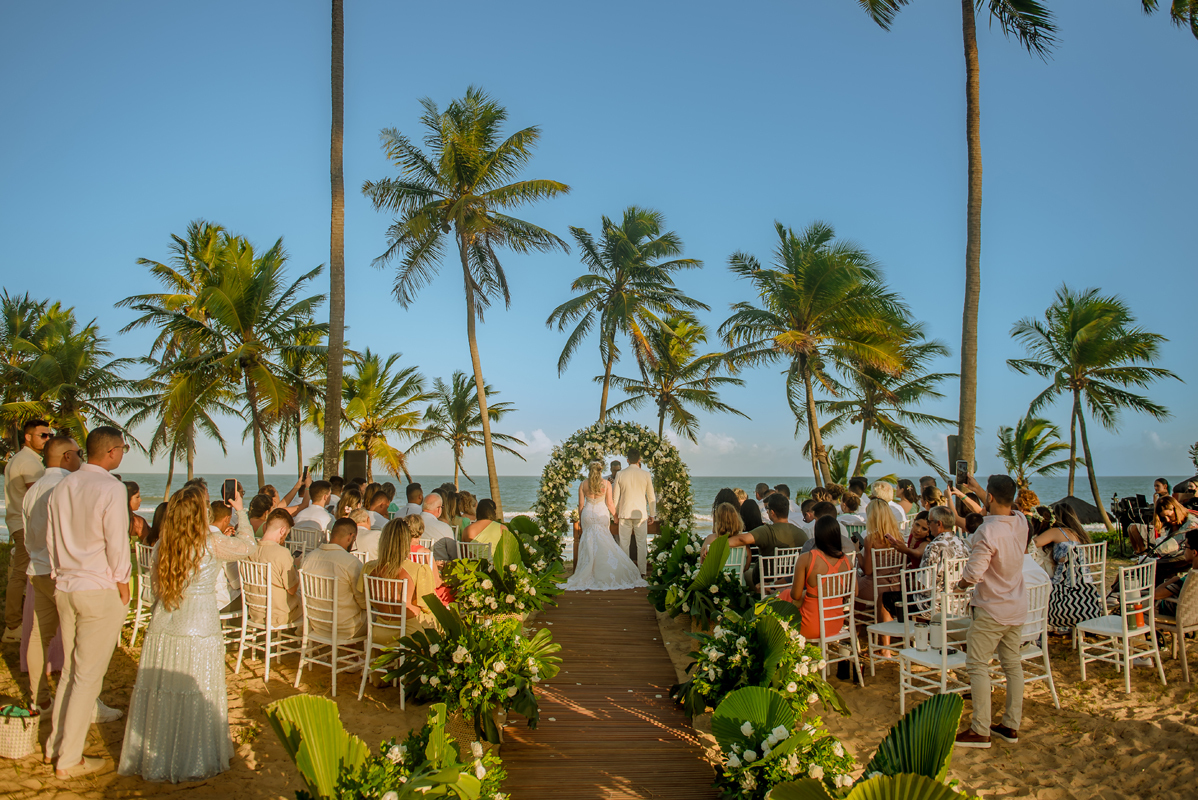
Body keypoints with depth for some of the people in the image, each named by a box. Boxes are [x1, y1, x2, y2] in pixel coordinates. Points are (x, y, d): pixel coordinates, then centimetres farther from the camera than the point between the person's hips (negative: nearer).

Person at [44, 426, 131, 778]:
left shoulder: (62, 487, 8)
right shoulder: (111, 488, -15)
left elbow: (51, 539, 14)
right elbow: (117, 544, -14)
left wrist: (61, 577, 21)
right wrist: (123, 586, -3)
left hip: (65, 587, 7)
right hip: (100, 591, -7)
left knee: (69, 670, 19)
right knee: (88, 676, 2)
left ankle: (55, 746, 27)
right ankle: (68, 760, 8)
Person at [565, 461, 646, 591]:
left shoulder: (583, 484, 0)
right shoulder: (606, 483, -3)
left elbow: (581, 504, 3)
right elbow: (610, 503, -1)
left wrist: (580, 518, 15)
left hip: (587, 514, 1)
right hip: (602, 514, -1)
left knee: (589, 543, 6)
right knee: (603, 544, 7)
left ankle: (590, 573, 5)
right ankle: (604, 573, 5)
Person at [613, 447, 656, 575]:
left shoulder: (620, 475, -2)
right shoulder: (646, 475, -3)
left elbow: (615, 498, 2)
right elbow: (651, 497, 1)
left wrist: (616, 513, 16)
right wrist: (652, 514, 12)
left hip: (624, 513, 0)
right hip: (641, 513, 0)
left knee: (624, 543, 7)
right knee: (641, 542, 6)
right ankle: (642, 570, 8)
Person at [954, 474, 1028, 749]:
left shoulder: (988, 532, -26)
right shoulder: (1020, 522, -2)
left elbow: (973, 573, -27)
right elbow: (1001, 508, 22)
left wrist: (960, 585, -5)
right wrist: (975, 487, 31)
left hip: (992, 610, -8)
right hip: (1017, 608, 8)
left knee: (978, 666, 0)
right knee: (1013, 664, 14)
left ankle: (980, 731, 3)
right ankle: (1011, 725, 23)